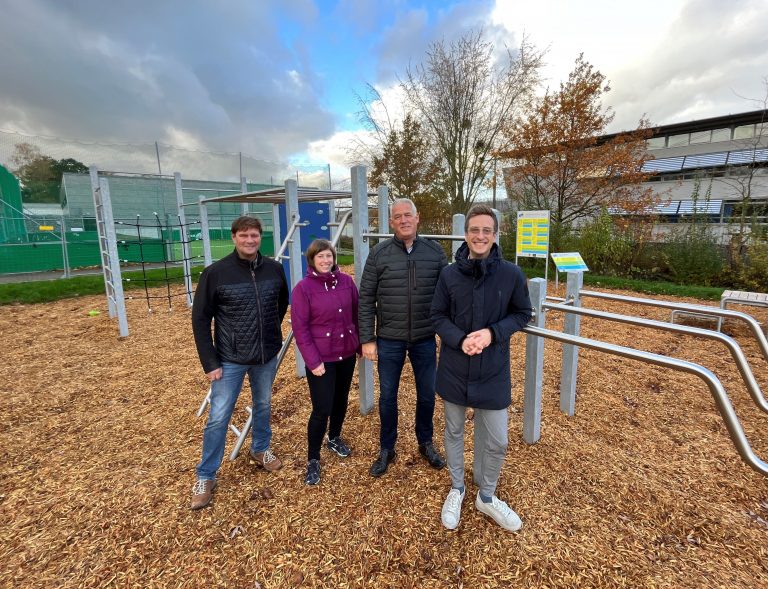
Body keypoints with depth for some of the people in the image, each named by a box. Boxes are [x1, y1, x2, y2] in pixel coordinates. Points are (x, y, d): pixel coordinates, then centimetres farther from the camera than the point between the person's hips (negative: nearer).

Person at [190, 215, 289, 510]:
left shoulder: (275, 269, -5)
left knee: (263, 405, 21)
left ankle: (260, 450, 46)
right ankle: (205, 476, 27)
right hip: (230, 359, -3)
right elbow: (200, 319, -9)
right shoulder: (215, 272, -13)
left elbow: (283, 303, 13)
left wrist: (272, 331, 9)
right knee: (218, 417, 5)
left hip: (267, 356, 3)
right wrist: (210, 362, -10)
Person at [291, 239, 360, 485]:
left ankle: (335, 438, 45)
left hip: (347, 354, 5)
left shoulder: (346, 281, 0)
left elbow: (357, 314, 8)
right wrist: (313, 360, -15)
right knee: (322, 409, -1)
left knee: (341, 400, 19)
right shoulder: (303, 288, -12)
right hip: (321, 358, -4)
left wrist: (362, 342, 8)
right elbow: (300, 328, -12)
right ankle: (313, 460, 21)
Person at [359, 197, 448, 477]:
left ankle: (426, 443, 41)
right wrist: (367, 339, -6)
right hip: (389, 339, -1)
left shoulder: (435, 251, -2)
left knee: (427, 394, 15)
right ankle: (386, 449, 36)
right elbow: (366, 299, -4)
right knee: (387, 395, 13)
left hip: (425, 339, 1)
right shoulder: (379, 253, -6)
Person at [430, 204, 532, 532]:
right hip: (454, 368, 1)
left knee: (496, 441, 12)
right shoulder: (449, 274, -9)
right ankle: (456, 489, 45)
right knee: (454, 431, 18)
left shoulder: (511, 274, -10)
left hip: (493, 371, 0)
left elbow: (522, 314, 1)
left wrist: (493, 332, -16)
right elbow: (438, 316, -1)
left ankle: (487, 497, 41)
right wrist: (460, 340, -19)